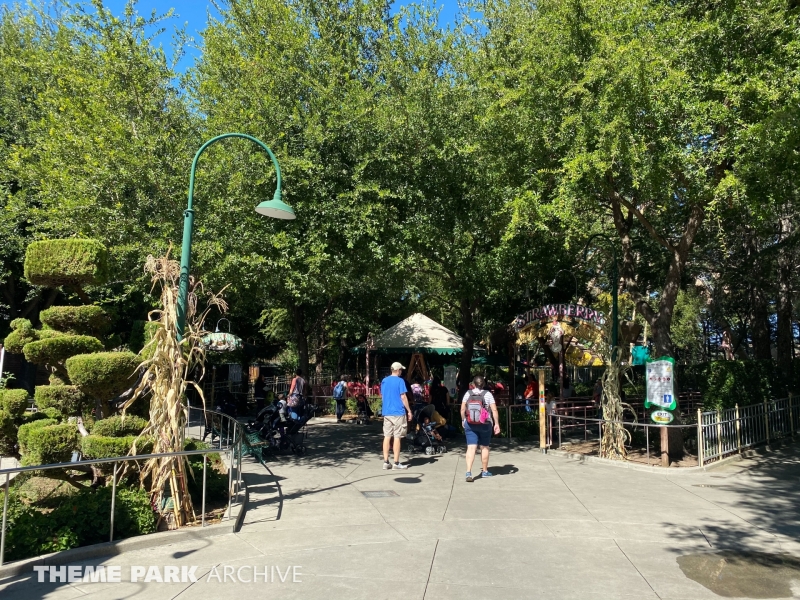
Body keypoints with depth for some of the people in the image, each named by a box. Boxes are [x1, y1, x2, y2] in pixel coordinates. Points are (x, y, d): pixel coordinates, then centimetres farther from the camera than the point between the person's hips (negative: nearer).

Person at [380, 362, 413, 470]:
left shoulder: (384, 381, 9)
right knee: (397, 437, -1)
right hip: (398, 412, -6)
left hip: (386, 412, 6)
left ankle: (386, 462, 8)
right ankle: (396, 463, 2)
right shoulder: (400, 381, -9)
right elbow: (403, 397, -11)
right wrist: (409, 410, -4)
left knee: (387, 437, 7)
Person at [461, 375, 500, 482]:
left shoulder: (468, 394, -1)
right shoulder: (488, 394, -3)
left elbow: (462, 409, -3)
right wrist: (496, 423, -4)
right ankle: (485, 471, 27)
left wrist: (463, 420, 11)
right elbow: (494, 410, -8)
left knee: (471, 447, -3)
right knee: (484, 447, 14)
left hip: (470, 424, 0)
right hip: (485, 424, 0)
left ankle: (468, 472, -16)